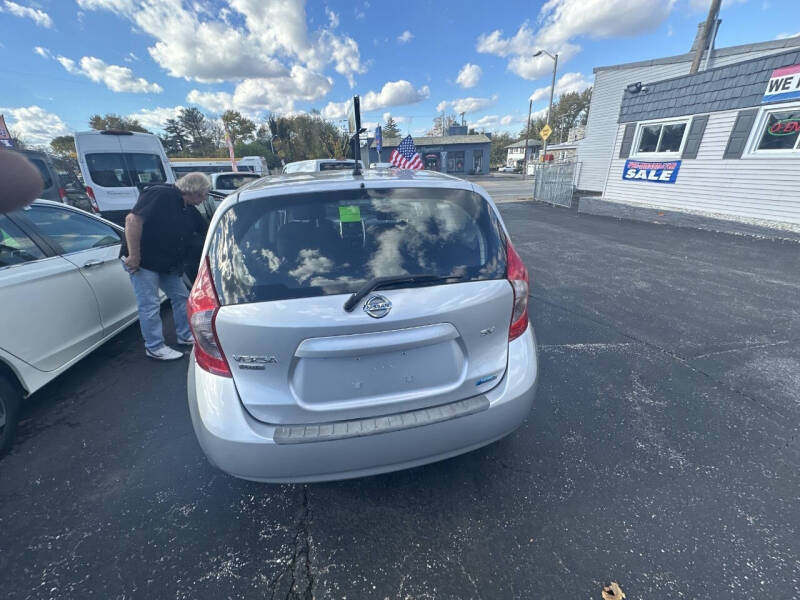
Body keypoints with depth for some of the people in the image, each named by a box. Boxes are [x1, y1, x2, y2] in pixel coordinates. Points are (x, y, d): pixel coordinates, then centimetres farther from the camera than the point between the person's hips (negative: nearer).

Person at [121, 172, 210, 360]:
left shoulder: (190, 211, 7)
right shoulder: (160, 195, -19)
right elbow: (133, 220, -27)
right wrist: (134, 256, -27)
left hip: (168, 264, 9)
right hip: (143, 262, -8)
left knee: (181, 297, 12)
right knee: (150, 305, -3)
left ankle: (186, 336, 27)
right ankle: (154, 347, 10)